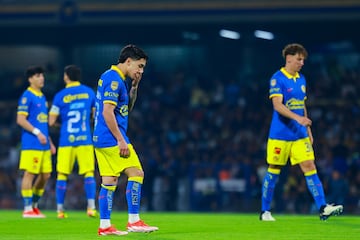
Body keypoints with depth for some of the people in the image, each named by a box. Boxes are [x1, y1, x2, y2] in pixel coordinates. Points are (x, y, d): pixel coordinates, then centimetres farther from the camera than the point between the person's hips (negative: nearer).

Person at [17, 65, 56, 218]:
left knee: (45, 175, 8)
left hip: (44, 145, 8)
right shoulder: (27, 97, -8)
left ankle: (35, 205, 20)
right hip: (31, 144, -8)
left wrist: (50, 142, 21)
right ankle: (27, 209, -2)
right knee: (30, 174, -6)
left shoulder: (42, 97, 18)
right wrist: (37, 133, -19)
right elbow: (20, 120, -14)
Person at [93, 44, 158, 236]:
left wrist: (134, 87, 13)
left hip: (101, 140, 10)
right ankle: (133, 221, -5)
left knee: (109, 180, 8)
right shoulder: (114, 79, -14)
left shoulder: (110, 77, 17)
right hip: (111, 139, -10)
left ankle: (104, 226, 7)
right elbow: (107, 112, -21)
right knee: (136, 173, -6)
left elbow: (127, 108, 27)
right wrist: (121, 141, -20)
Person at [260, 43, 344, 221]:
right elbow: (277, 105, -21)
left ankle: (322, 208, -11)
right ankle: (265, 211, 14)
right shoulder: (277, 79, -10)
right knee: (273, 171, 3)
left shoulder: (301, 79, 13)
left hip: (300, 135, 6)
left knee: (310, 167, -5)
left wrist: (308, 131, 19)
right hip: (280, 135, -6)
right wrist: (297, 118, -34)